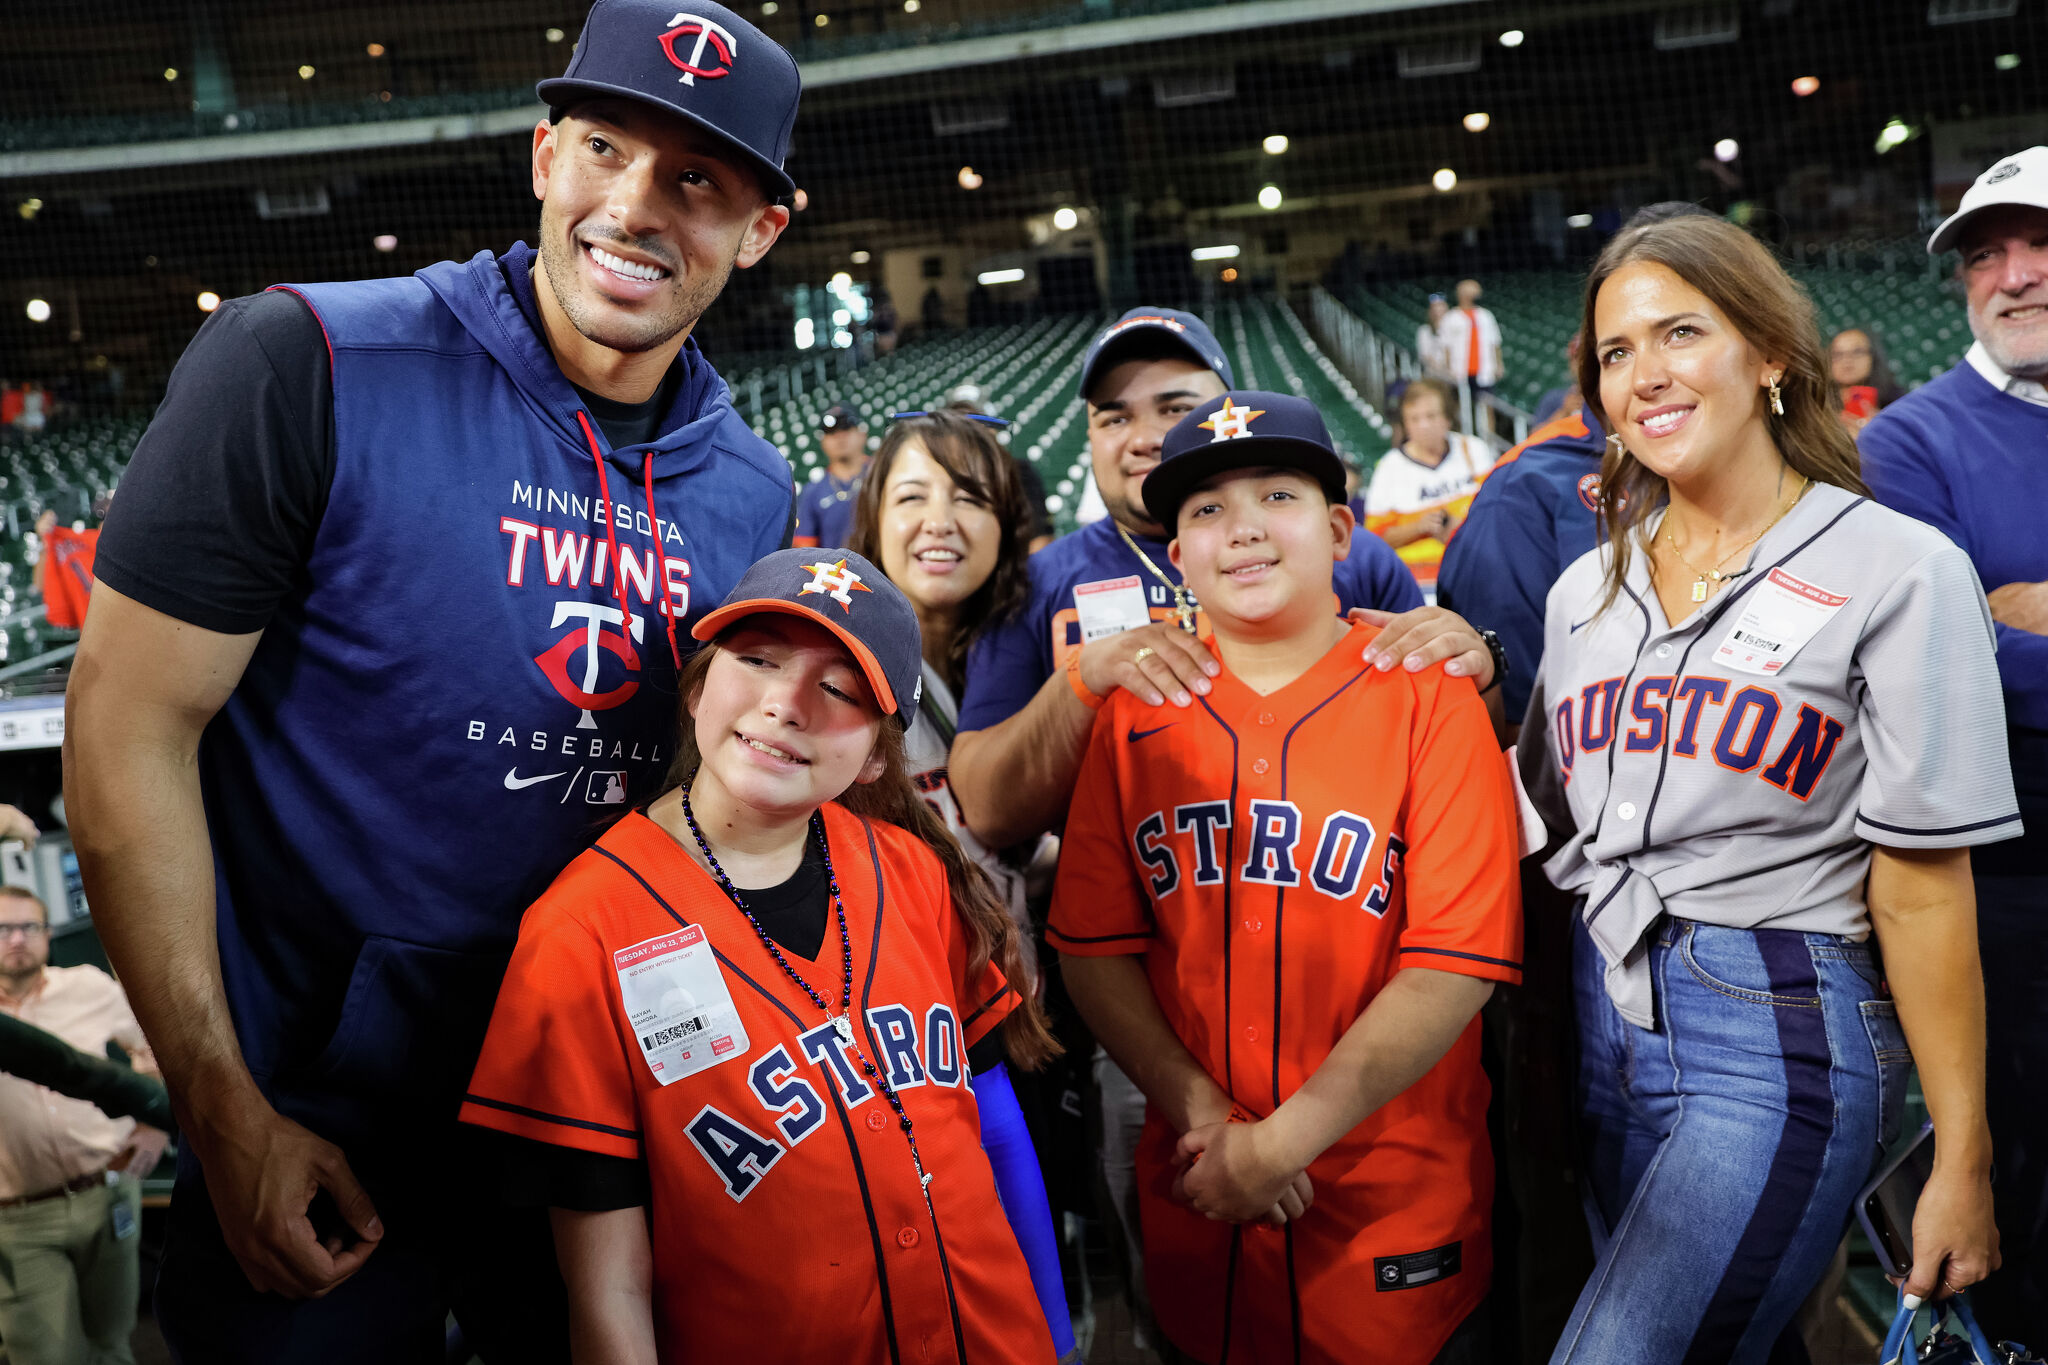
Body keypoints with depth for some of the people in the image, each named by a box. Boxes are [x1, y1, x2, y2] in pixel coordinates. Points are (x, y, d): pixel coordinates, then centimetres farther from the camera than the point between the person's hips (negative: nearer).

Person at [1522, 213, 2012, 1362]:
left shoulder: (1899, 570, -7)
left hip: (1780, 1045, -5)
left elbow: (1923, 891, -10)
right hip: (1605, 1025, 6)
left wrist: (1963, 1162, -8)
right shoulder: (1586, 588, 10)